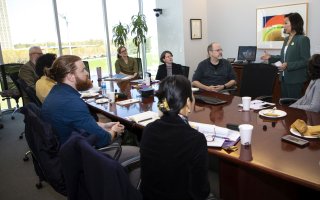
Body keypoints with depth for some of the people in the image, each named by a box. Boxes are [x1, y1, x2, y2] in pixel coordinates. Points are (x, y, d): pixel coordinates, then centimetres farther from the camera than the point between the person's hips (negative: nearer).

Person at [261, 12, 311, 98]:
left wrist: (288, 65, -24)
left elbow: (306, 61, -15)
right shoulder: (286, 39, 12)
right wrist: (270, 57, 7)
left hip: (295, 80, -8)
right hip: (284, 78, 8)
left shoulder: (303, 39, -11)